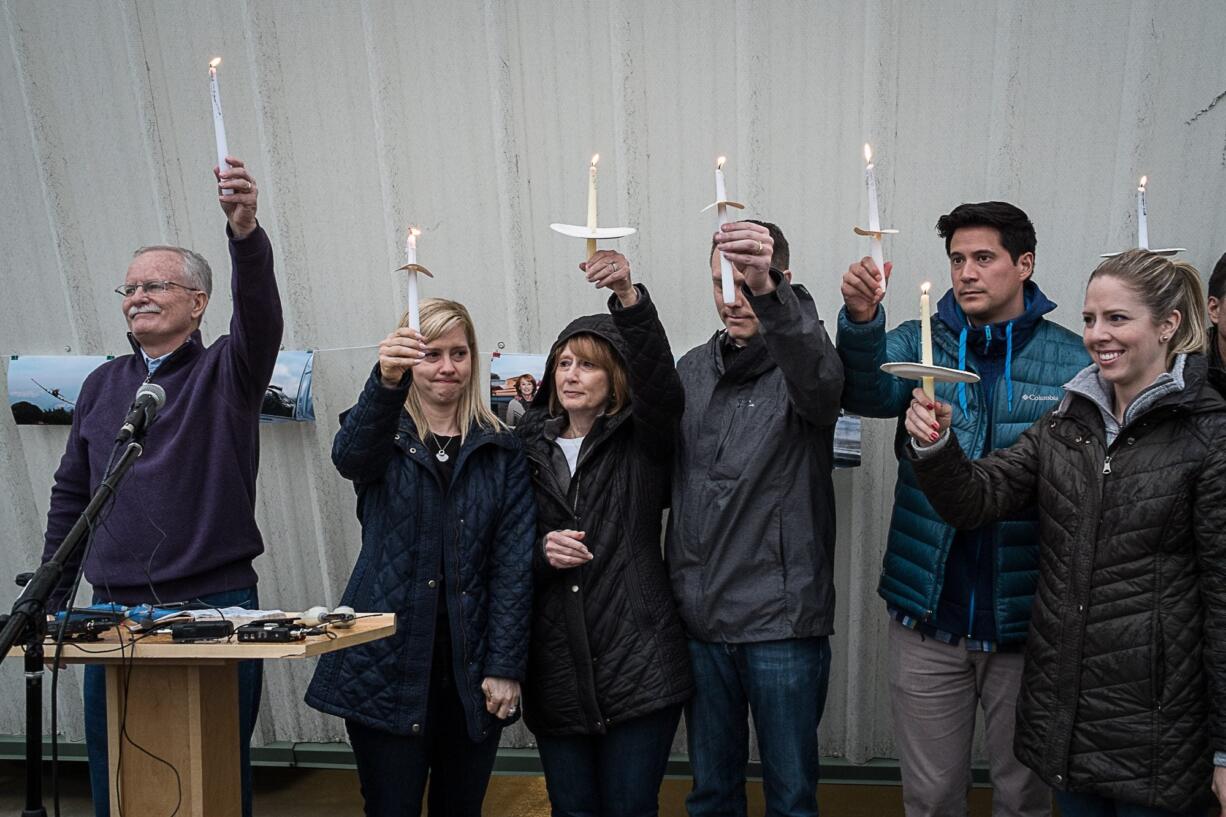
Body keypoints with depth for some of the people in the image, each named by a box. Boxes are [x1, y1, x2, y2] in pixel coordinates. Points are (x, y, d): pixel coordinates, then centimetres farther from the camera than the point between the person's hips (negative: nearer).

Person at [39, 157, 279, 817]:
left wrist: (245, 233, -42)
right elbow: (70, 495, 14)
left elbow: (260, 317, -24)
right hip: (114, 611, 4)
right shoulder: (103, 384, 11)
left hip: (215, 606, -4)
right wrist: (51, 601, 12)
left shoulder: (225, 372, -2)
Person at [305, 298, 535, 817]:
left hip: (471, 663, 2)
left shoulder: (501, 450, 5)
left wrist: (505, 667, -7)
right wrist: (385, 380, -42)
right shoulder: (385, 439, 3)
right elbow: (348, 455, -23)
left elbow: (514, 563, 0)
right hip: (388, 661, -1)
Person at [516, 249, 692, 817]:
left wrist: (629, 296, -33)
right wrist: (541, 553, -14)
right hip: (555, 674, 3)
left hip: (639, 668, -2)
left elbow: (658, 383, -21)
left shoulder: (641, 444, 0)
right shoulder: (529, 449, 7)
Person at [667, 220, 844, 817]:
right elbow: (665, 472, 15)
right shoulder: (692, 369, 9)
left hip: (782, 620, -4)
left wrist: (770, 290, -49)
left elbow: (820, 376, -32)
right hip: (700, 617, 4)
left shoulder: (799, 364, -7)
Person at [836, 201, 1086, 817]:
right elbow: (867, 394, -19)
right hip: (928, 616, 1)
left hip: (1027, 622, 0)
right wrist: (862, 320, -37)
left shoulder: (1073, 361, -2)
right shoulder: (920, 342, 2)